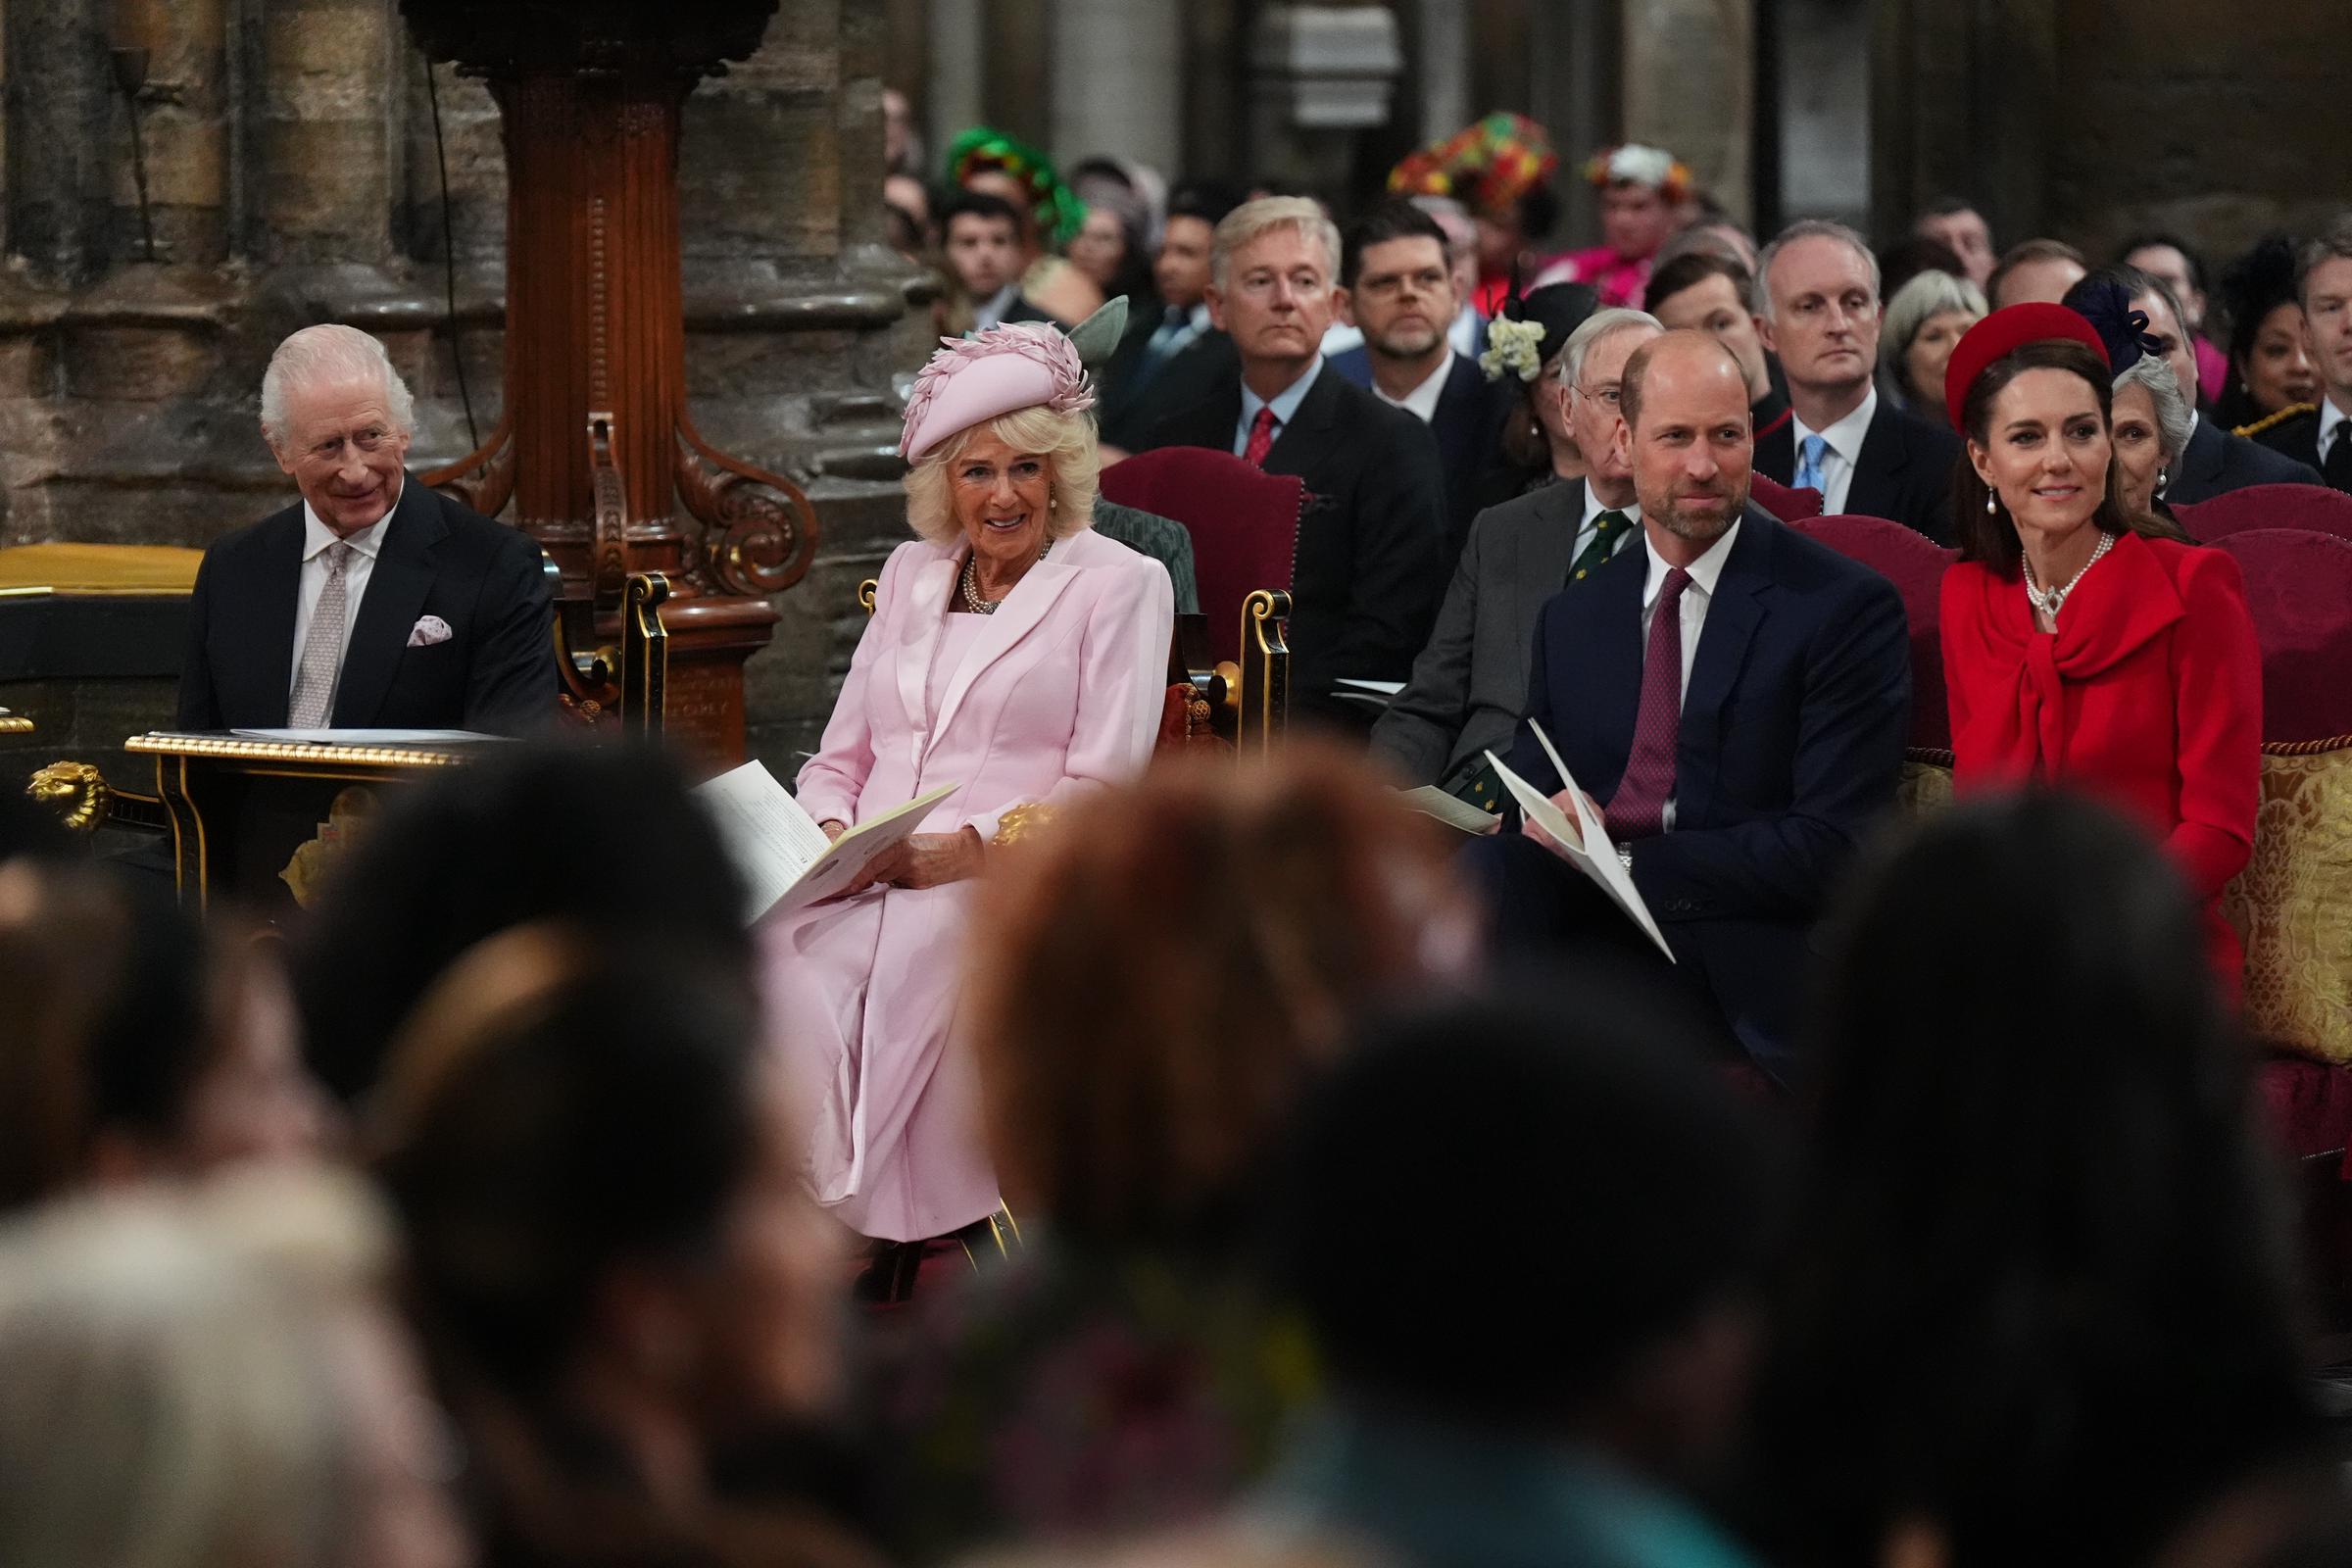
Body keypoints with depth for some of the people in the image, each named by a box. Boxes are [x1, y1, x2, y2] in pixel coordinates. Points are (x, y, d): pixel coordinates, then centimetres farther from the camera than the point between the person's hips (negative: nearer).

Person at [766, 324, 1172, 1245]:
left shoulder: (1119, 584, 7)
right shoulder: (911, 575, 24)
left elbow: (1102, 789, -2)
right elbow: (841, 756, 22)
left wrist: (967, 849, -15)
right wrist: (831, 834, -2)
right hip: (861, 886, 4)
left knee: (911, 966, -38)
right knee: (771, 953, -30)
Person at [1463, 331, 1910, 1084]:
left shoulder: (1848, 608, 0)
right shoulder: (1571, 619, 18)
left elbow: (1831, 847, -8)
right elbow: (1534, 811, 16)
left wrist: (1623, 861, -14)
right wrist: (1556, 832, -10)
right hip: (1592, 934, 5)